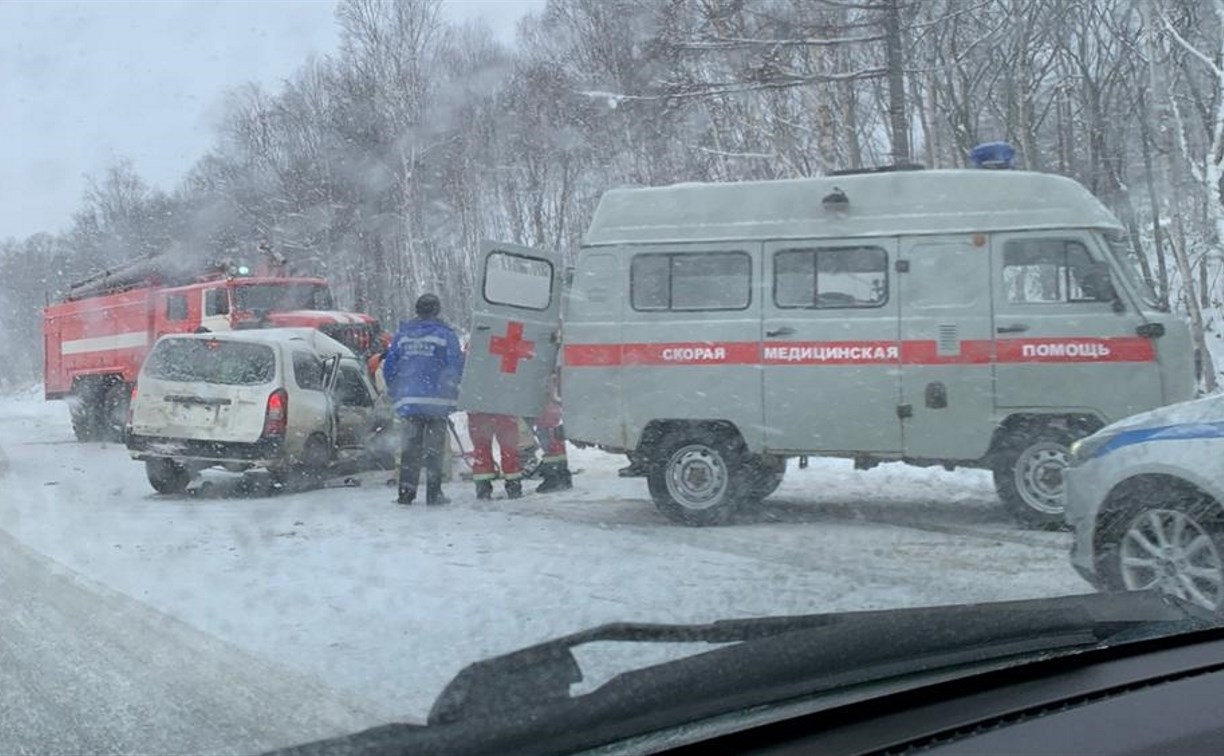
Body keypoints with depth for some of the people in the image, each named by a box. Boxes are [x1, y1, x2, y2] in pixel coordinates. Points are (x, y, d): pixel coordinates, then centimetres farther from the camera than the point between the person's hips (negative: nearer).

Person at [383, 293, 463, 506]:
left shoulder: (403, 334, 10)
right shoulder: (445, 334, -1)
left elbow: (389, 366, 10)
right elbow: (455, 365, -5)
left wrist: (396, 393, 18)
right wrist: (450, 392, 8)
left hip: (409, 400, 3)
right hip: (437, 400, -3)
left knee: (410, 446, 9)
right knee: (434, 446, 3)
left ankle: (406, 491, 3)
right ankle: (433, 493, 2)